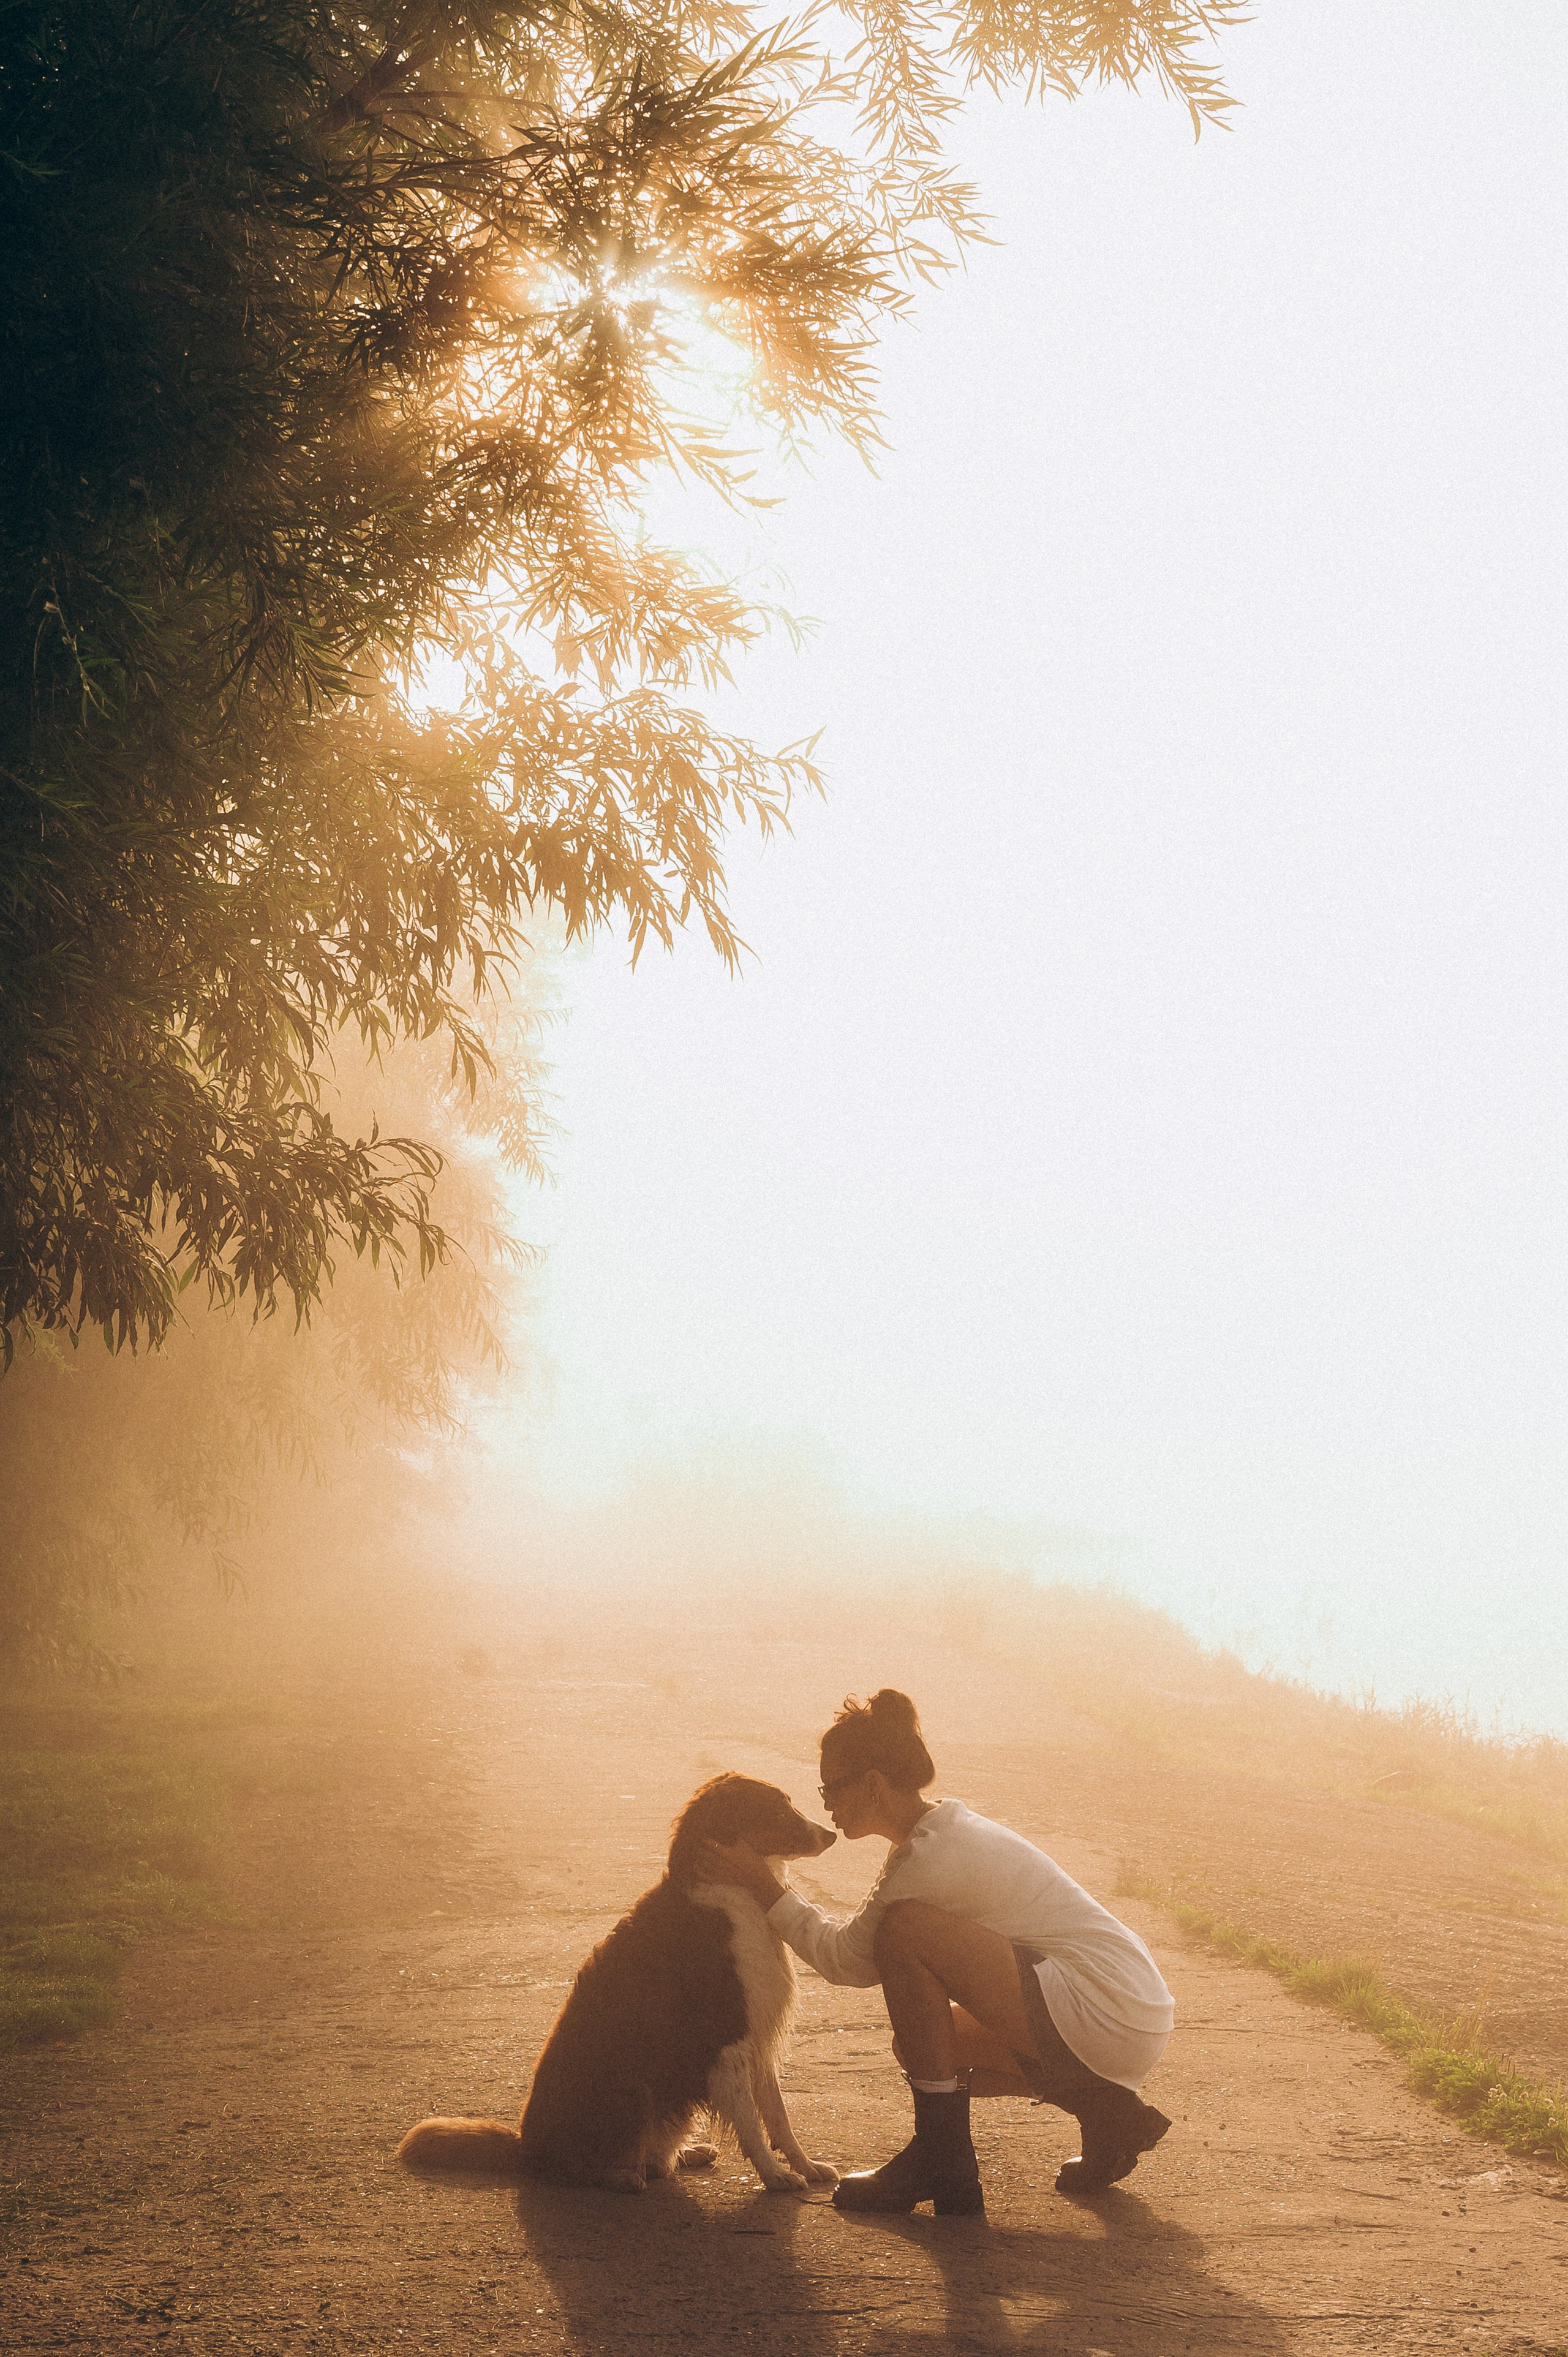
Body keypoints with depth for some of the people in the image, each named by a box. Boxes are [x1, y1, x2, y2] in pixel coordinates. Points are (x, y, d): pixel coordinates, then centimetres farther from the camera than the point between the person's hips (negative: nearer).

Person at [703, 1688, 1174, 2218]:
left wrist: (767, 1890, 2)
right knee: (919, 2043, 17)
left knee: (906, 1932, -17)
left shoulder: (932, 1857, -15)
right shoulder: (950, 1831, 15)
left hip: (1107, 2022, -10)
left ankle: (942, 2163, -9)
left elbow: (847, 1960, -4)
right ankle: (1102, 2111, 11)